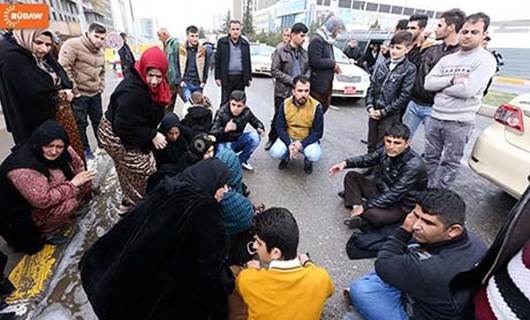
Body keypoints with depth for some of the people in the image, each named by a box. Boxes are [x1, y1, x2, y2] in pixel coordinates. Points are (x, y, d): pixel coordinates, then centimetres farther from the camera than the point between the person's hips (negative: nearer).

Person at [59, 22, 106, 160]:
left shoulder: (100, 52, 10)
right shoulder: (73, 45, -14)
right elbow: (64, 68, -19)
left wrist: (101, 87, 12)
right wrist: (74, 89, -18)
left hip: (95, 94, 7)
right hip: (79, 94, -7)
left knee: (99, 120, 17)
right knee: (80, 124, 2)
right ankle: (85, 150, 16)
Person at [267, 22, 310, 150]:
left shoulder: (304, 53, 10)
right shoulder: (281, 51, -3)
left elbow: (308, 69, 15)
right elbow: (274, 70, -8)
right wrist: (292, 81, -14)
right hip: (283, 91, -3)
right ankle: (272, 139, 24)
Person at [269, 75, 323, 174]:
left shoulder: (316, 106, -16)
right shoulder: (285, 104, -10)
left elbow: (318, 132, -12)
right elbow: (280, 127, -7)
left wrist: (302, 144, -26)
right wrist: (289, 144, -23)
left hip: (307, 140, -1)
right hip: (288, 138, 2)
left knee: (315, 156, -30)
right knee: (275, 153, -25)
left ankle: (307, 160, 9)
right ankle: (286, 157, 13)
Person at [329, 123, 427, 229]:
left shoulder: (414, 165, -30)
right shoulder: (387, 150, -12)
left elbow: (393, 195, -30)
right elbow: (367, 159, 6)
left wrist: (364, 206, -28)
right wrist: (346, 163, -11)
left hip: (401, 204, -6)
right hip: (381, 189, 7)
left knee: (377, 216, -36)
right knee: (351, 176, -2)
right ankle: (356, 204, -17)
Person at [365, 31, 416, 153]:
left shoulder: (409, 69, -6)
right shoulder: (382, 65, 8)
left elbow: (404, 95, -10)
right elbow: (372, 86, 7)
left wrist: (384, 111, -13)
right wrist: (370, 106, -5)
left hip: (391, 116, -4)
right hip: (373, 113, 4)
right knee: (371, 146, 14)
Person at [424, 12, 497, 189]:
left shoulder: (486, 60, -7)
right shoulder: (446, 59, 10)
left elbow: (467, 90, -19)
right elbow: (428, 83, 0)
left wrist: (441, 85, -5)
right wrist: (452, 80, -14)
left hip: (459, 122, -5)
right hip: (435, 116, 6)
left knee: (449, 163, 7)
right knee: (431, 157, 14)